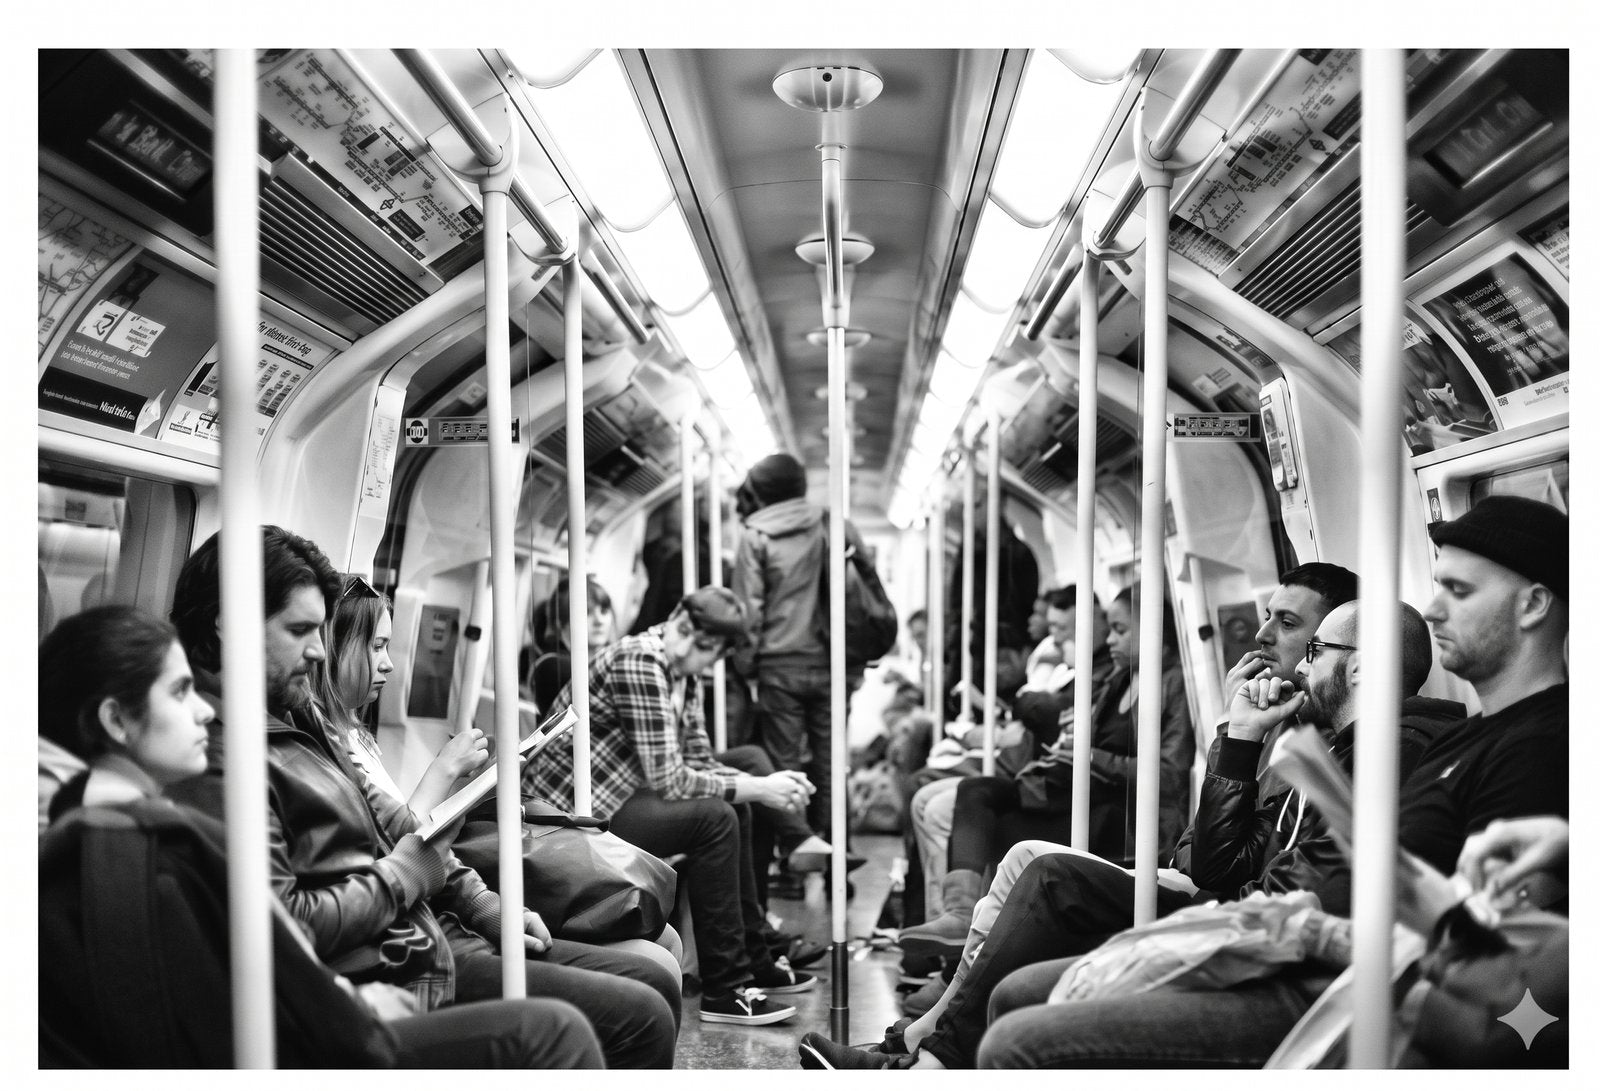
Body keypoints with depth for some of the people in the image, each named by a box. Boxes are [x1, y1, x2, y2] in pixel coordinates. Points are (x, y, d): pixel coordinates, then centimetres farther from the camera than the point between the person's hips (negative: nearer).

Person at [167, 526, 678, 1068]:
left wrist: (484, 906, 10)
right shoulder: (218, 758, -19)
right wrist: (400, 878, -12)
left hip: (438, 933, 10)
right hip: (390, 976, -10)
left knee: (655, 981, 8)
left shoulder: (294, 719, 15)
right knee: (639, 1018, -14)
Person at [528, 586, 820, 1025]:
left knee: (732, 808, 14)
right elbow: (669, 780, -24)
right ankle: (724, 990, -15)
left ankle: (754, 962, 23)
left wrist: (767, 783, -5)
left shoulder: (684, 676, 8)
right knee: (714, 819, -21)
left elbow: (698, 763, 11)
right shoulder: (638, 664, -22)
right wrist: (757, 789, -19)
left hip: (617, 795, 10)